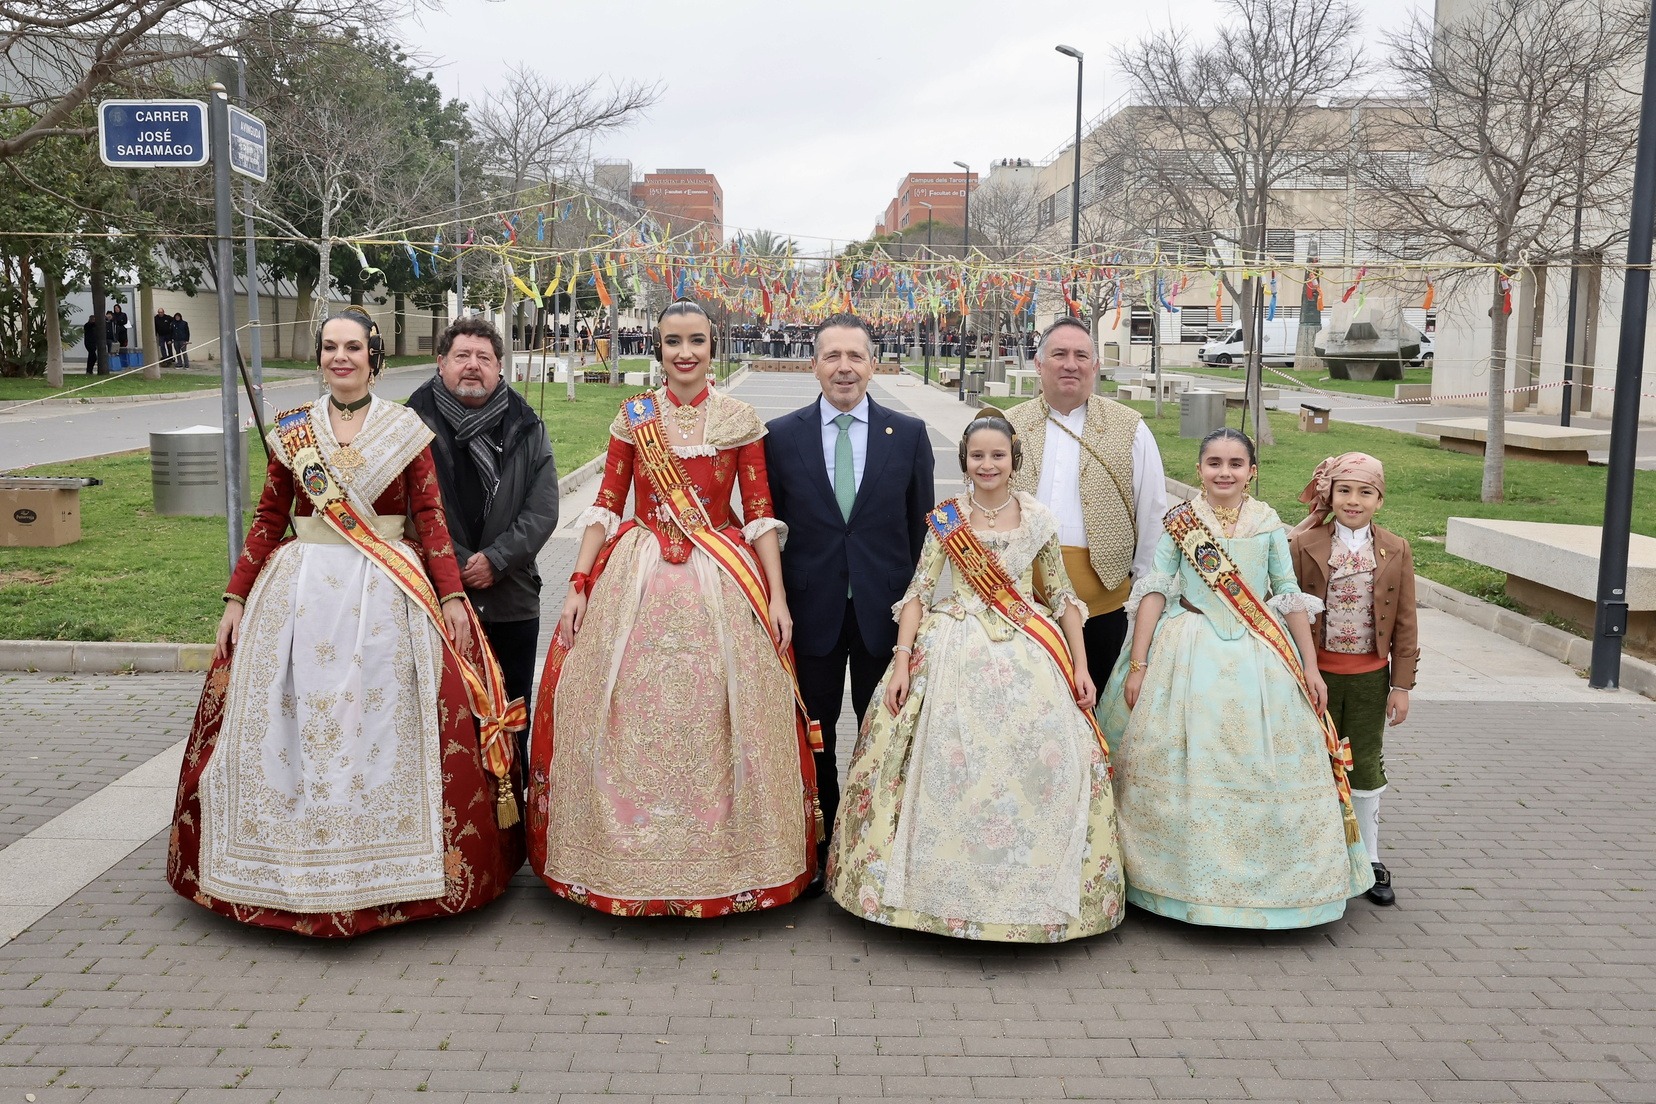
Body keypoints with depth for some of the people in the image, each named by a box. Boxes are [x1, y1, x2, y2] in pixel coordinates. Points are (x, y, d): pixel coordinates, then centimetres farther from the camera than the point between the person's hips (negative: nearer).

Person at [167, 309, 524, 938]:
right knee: (295, 724, 4)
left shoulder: (407, 431, 3)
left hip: (387, 594, -2)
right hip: (302, 591, 2)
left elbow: (431, 519, 0)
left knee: (384, 726, 0)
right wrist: (236, 598, 5)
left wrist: (450, 596, -9)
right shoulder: (292, 432, 8)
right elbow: (268, 520, 10)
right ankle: (296, 871, 17)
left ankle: (389, 873, 13)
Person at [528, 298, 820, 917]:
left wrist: (777, 596, -5)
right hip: (637, 582, 1)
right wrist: (578, 586, -4)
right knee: (630, 718, 4)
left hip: (721, 584, -1)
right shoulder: (634, 416, 5)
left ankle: (720, 859, 18)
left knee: (716, 721, 2)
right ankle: (631, 856, 20)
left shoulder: (740, 420, 2)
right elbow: (606, 506, 4)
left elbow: (760, 514, 1)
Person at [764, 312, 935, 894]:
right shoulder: (781, 435, 1)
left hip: (885, 609, 0)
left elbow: (920, 527, 3)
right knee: (813, 736, 11)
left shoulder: (909, 434, 1)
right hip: (810, 610, 0)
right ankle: (817, 851, 27)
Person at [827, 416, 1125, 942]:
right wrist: (901, 661, -9)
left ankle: (1030, 886, 14)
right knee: (944, 764, -3)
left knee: (1038, 766, -4)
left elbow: (1061, 597, 8)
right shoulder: (944, 519, 2)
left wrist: (1080, 665, 1)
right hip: (954, 654, 0)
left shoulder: (1039, 520, 3)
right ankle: (945, 884, 15)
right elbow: (918, 592, 1)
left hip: (1028, 657, 1)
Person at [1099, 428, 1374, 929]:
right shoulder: (1177, 522, 0)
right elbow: (1154, 591, -2)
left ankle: (1265, 881, 19)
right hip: (1190, 657, -1)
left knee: (1262, 770, 3)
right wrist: (1137, 663, -7)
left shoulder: (1268, 524, 5)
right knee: (1186, 770, 0)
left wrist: (1310, 666, 6)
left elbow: (1290, 597, 8)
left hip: (1259, 659, 2)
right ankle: (1187, 880, 14)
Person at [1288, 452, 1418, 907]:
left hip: (1370, 677, 1)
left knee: (1366, 765, 10)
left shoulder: (1395, 551, 0)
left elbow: (1405, 624, 2)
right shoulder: (1303, 545, -6)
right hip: (1317, 673, -1)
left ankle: (1369, 860, 23)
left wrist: (1402, 685, 0)